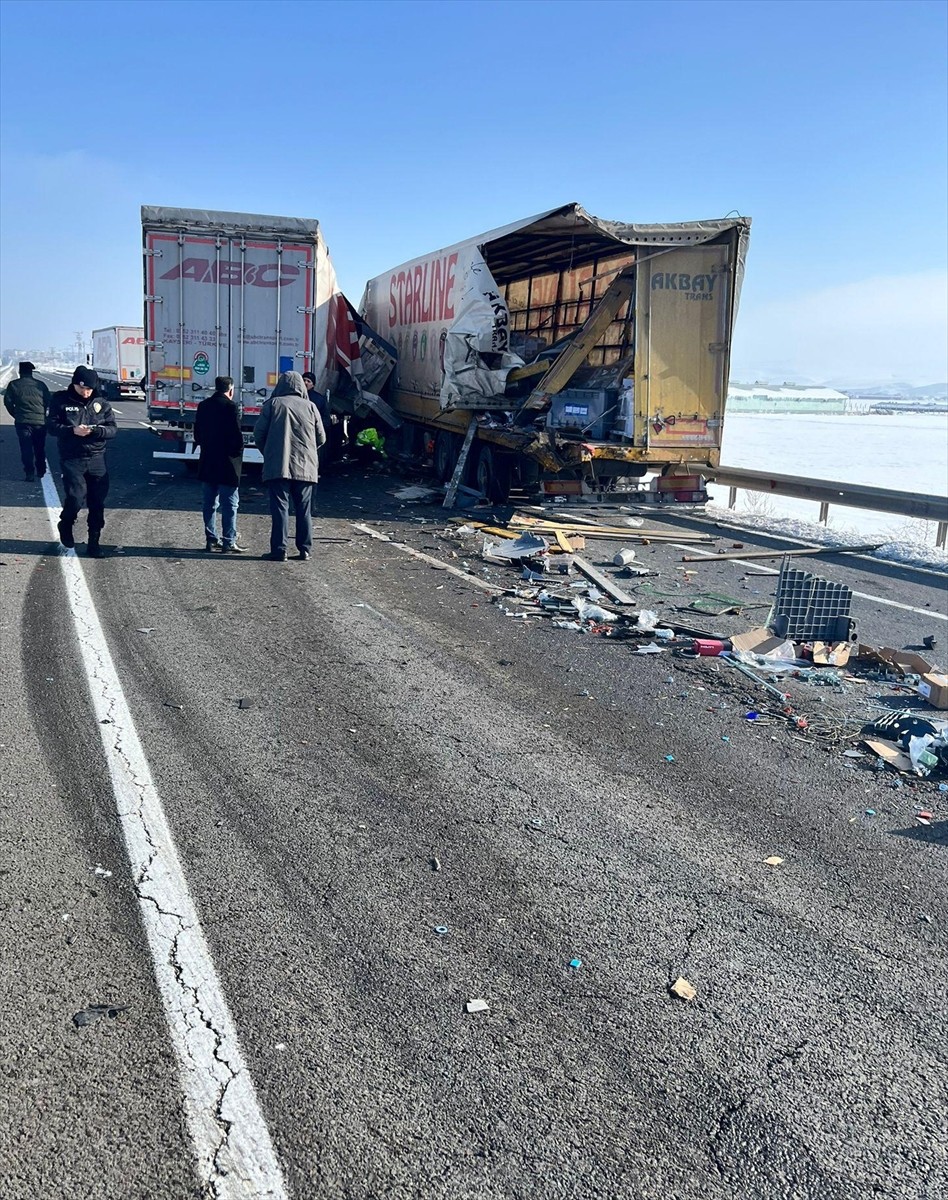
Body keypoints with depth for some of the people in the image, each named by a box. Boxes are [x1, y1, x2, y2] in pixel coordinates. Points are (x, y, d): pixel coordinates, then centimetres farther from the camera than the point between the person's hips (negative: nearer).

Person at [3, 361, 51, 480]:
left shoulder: (13, 385, 0)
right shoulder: (41, 385, 3)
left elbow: (8, 402, 1)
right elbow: (48, 402, 5)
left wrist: (16, 415, 13)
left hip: (23, 422, -2)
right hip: (40, 421, 2)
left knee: (26, 448, 0)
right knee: (40, 448, 15)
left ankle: (29, 473, -7)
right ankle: (41, 471, 24)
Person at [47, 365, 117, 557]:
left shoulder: (101, 404, 6)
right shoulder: (60, 400, 1)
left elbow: (112, 429, 2)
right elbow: (51, 425, -3)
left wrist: (95, 431, -18)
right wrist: (72, 430, -20)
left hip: (97, 459, 3)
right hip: (72, 459, -2)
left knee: (97, 502, 2)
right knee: (76, 497, -14)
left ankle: (94, 541, 15)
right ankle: (65, 525, 18)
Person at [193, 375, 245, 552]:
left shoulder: (203, 406, 9)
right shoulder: (230, 406, -12)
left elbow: (197, 433, 13)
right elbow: (236, 435, -16)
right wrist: (238, 451, -1)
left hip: (207, 463, 7)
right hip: (227, 464, -7)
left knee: (210, 503, 13)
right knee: (230, 504, -2)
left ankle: (211, 539, 17)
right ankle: (228, 542, -2)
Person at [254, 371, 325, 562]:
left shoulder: (272, 404, 1)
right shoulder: (310, 407, 5)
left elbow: (259, 432, 0)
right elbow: (321, 438, 8)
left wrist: (267, 453, 17)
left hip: (278, 466, -2)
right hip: (306, 467, 2)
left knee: (280, 508, 0)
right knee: (303, 509, 9)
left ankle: (279, 550, -3)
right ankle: (304, 549, 10)